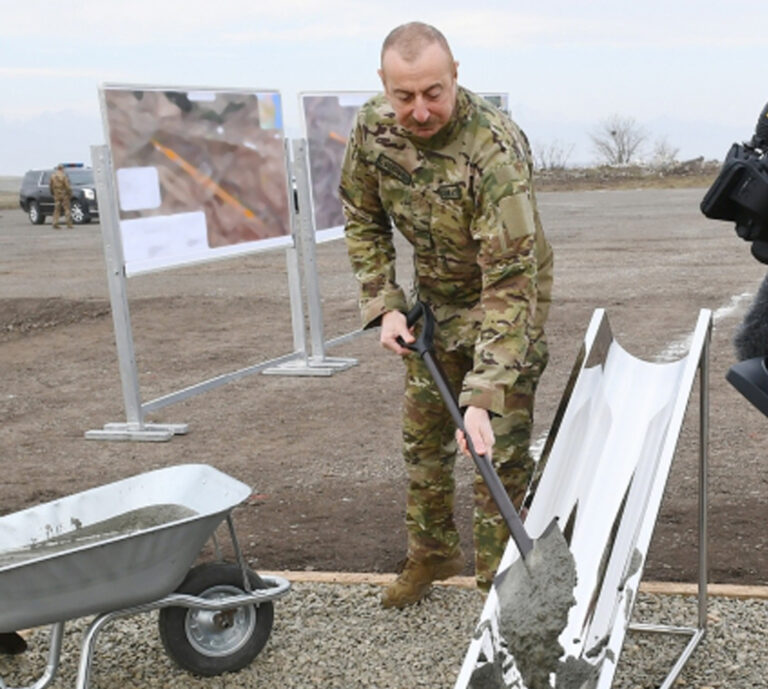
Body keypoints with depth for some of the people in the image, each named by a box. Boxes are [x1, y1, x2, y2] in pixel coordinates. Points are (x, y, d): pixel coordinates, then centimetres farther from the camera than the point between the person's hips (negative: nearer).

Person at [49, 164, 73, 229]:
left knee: (57, 209, 8)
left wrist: (53, 193, 20)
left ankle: (55, 224, 2)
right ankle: (69, 224, -4)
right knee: (67, 209, 0)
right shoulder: (64, 175, -10)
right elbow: (68, 186, -12)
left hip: (56, 195, 4)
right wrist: (70, 194, -3)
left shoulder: (53, 175, 5)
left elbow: (50, 186, 9)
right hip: (64, 194, -4)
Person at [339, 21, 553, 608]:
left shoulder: (495, 150, -35)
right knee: (423, 434, 15)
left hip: (507, 296, -6)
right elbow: (363, 219, 2)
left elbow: (508, 282, -37)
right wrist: (384, 305, -8)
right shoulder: (373, 127, -16)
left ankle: (497, 579, 10)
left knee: (502, 451, -7)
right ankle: (432, 554, 36)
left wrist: (482, 398, -43)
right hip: (435, 299, 6)